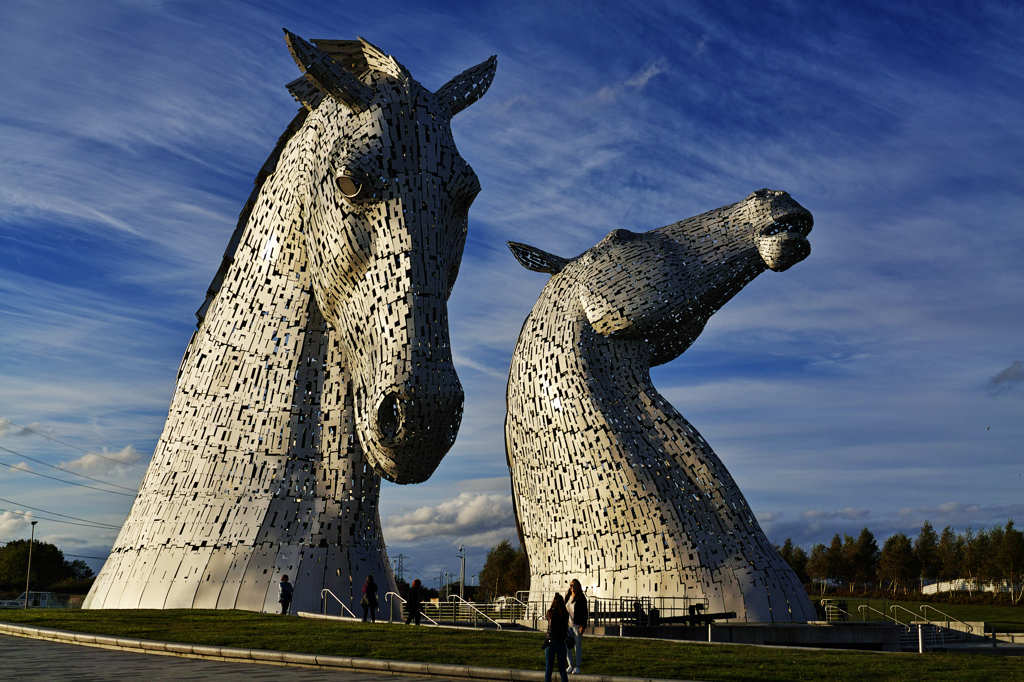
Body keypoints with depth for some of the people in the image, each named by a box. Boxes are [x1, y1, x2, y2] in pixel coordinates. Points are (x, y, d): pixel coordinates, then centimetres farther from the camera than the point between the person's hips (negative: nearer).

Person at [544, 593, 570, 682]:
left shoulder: (550, 612, -6)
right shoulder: (565, 614, -5)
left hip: (549, 643, 0)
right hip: (561, 644, 0)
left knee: (548, 669, 7)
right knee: (562, 670, 7)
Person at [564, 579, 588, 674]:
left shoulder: (581, 598, -8)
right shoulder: (568, 596, 9)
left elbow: (585, 613, -10)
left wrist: (584, 626, -16)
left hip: (578, 625, -6)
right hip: (568, 624, 6)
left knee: (578, 646, 0)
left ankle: (577, 667, 8)